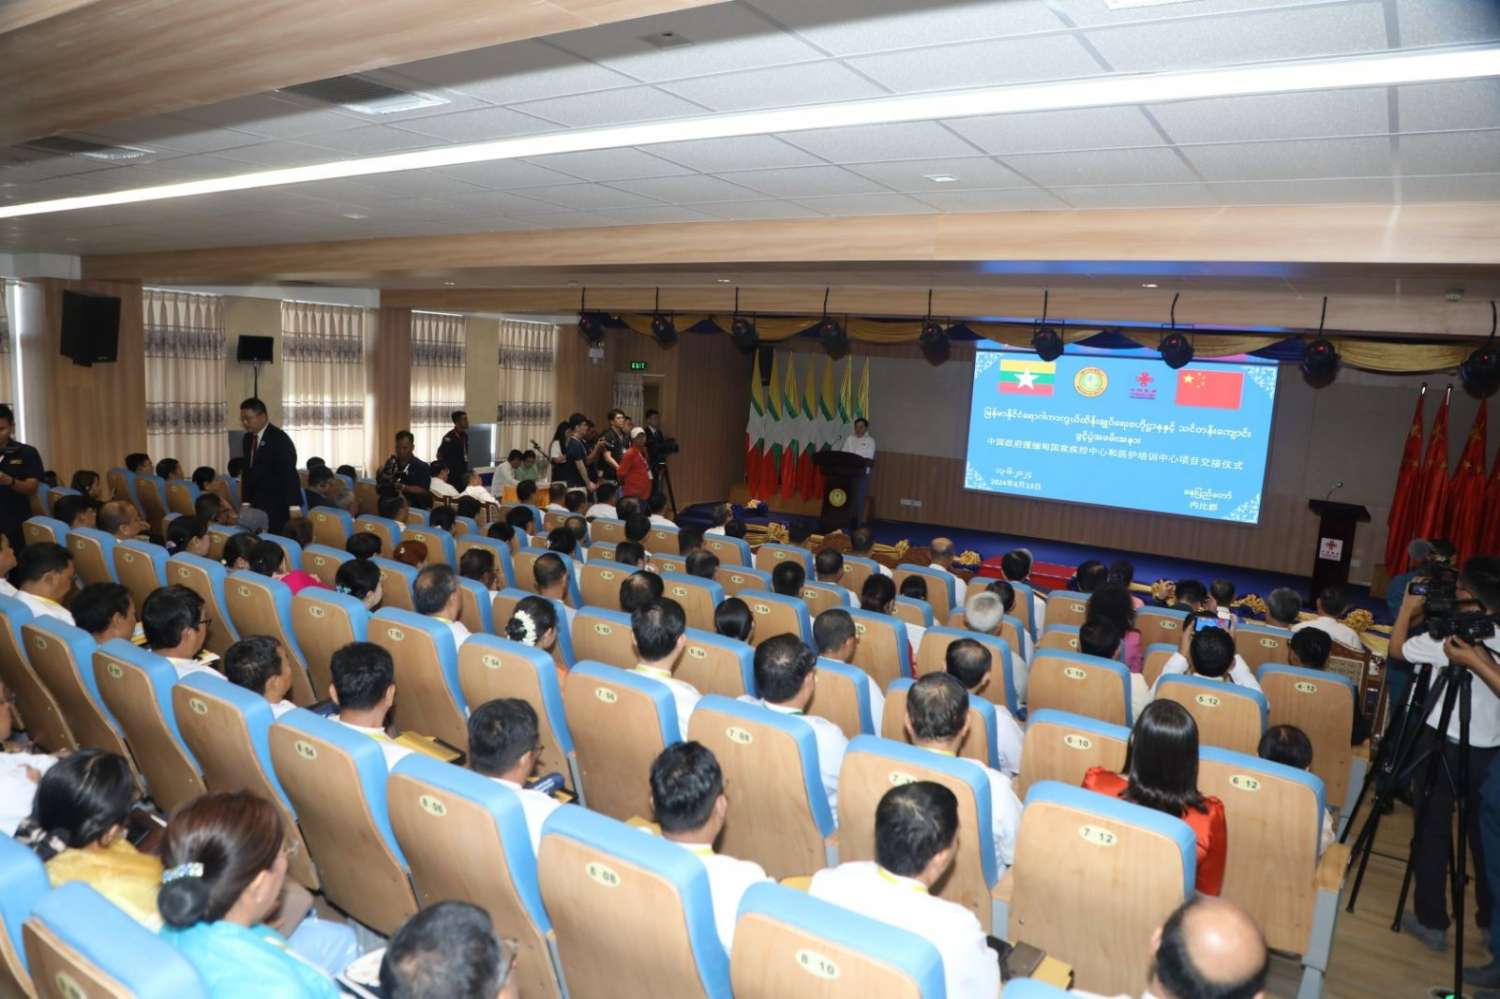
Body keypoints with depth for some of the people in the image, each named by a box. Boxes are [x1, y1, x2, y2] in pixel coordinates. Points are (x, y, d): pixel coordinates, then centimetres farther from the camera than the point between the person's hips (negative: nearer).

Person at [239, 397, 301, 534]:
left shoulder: (279, 439, -12)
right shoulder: (248, 438, 12)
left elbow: (289, 473, -16)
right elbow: (247, 471, 16)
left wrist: (294, 507, -19)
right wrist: (246, 502, 10)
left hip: (278, 505, -7)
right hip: (258, 503, 7)